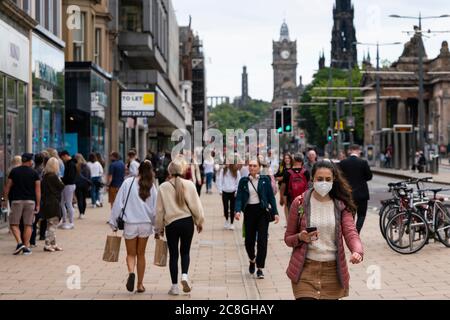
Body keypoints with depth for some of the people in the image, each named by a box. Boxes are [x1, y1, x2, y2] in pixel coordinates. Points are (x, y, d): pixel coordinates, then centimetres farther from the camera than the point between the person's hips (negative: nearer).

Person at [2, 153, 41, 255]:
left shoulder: (14, 171, 3)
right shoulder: (34, 173, 2)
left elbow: (7, 187, 4)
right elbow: (38, 190, -1)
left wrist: (5, 200, 14)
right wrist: (38, 205, 4)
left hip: (17, 200, -1)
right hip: (30, 201, 1)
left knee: (14, 224, 6)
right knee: (28, 225, 6)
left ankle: (20, 243, -11)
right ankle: (26, 247, 5)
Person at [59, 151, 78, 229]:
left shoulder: (71, 164, -15)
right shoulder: (68, 163, 15)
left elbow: (70, 177, -22)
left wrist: (61, 179, -19)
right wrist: (62, 179, 4)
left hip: (69, 185, -10)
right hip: (66, 185, 10)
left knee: (69, 204, -4)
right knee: (62, 203, 13)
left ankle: (71, 223, 3)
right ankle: (64, 222, 20)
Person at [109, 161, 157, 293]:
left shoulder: (128, 182, -5)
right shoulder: (152, 187, -1)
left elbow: (118, 203, -5)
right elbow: (155, 209, 1)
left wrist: (113, 223, 2)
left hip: (130, 224, -2)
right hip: (146, 224, 2)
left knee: (131, 253, 10)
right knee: (141, 254, 15)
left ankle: (131, 272, -19)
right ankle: (140, 284, 18)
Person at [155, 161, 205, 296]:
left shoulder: (163, 187, -4)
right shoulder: (189, 185, -3)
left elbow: (159, 210, 0)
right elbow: (196, 205, 0)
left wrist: (159, 228, 10)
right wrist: (199, 221, 13)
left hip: (171, 223, -1)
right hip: (187, 221, 1)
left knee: (173, 254, 8)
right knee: (185, 251, 17)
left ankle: (175, 286, 9)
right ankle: (184, 275, -8)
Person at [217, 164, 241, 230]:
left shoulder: (236, 171, -2)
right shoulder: (223, 170, 0)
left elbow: (238, 182, -1)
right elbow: (220, 180, 0)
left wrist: (237, 191, -8)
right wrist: (220, 190, -6)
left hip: (233, 192, -1)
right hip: (225, 192, 1)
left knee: (232, 208, 3)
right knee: (225, 207, 5)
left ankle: (231, 223, 15)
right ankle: (227, 220, 30)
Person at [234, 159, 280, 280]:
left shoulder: (265, 180, 2)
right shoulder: (243, 181, 4)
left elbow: (271, 196, 2)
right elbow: (239, 197, -1)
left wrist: (275, 213, -5)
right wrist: (237, 210, -19)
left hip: (262, 211, -1)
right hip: (249, 211, 1)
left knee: (262, 240, -6)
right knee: (249, 240, 6)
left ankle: (260, 268, 1)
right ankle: (252, 260, 37)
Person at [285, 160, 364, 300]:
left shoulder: (341, 205, 3)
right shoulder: (300, 203, -1)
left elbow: (350, 233, -9)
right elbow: (288, 238, 6)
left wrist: (357, 252, -30)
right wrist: (300, 238, -17)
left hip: (333, 270, 2)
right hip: (306, 269, -2)